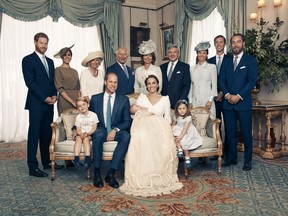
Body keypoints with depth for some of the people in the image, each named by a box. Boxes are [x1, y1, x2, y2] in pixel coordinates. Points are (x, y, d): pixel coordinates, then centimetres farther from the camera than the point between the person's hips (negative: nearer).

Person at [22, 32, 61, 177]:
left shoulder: (50, 61, 18)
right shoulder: (28, 60, -3)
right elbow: (30, 82, -11)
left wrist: (54, 95, 0)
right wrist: (45, 98, -13)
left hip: (49, 103, 6)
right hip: (36, 104, -6)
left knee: (47, 133, 11)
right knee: (34, 134, -4)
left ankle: (46, 161, 21)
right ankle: (33, 167, 0)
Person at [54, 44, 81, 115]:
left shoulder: (75, 71, 15)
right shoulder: (58, 70, -1)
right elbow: (60, 89, -9)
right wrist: (72, 102, -14)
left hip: (76, 102, 5)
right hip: (64, 101, -5)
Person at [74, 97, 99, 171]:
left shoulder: (93, 115, 2)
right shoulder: (78, 117, 10)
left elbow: (94, 128, -3)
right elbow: (78, 129, 4)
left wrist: (87, 134, -19)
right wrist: (81, 134, -18)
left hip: (90, 134, -2)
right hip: (81, 134, 2)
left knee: (86, 139, -32)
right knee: (78, 138, -29)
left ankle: (87, 159, -44)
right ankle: (76, 158, -43)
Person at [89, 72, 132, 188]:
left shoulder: (124, 99, 7)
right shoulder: (95, 99, 9)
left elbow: (127, 121, 2)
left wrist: (115, 130, -15)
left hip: (117, 131, 1)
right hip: (101, 129, 0)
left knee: (126, 136, -33)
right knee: (98, 135, -36)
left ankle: (111, 174, -28)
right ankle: (97, 173, -24)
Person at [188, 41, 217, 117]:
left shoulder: (212, 67, 3)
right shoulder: (192, 68, 12)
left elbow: (214, 85, 0)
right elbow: (191, 86, 13)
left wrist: (210, 100, -8)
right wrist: (190, 101, 7)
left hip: (207, 100, -3)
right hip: (195, 101, 3)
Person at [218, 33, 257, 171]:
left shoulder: (250, 60, 3)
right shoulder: (226, 61, 14)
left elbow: (252, 81, -6)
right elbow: (221, 80, 8)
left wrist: (239, 96, -14)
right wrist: (227, 95, -8)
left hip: (243, 102, -3)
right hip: (228, 103, 4)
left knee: (246, 132, 1)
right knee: (230, 132, 8)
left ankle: (248, 160, 13)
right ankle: (232, 158, 19)